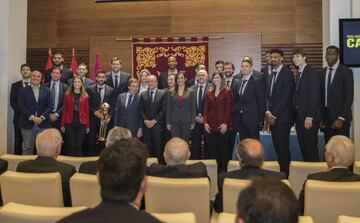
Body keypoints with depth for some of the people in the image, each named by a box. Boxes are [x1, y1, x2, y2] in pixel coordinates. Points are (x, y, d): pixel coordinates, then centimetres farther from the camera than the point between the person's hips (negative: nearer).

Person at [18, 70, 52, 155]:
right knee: (27, 148, 5)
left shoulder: (46, 90, 10)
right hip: (28, 123, -1)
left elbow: (49, 106, 3)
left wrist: (42, 117, -11)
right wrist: (32, 117, -13)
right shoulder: (23, 90, 6)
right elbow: (21, 106, -3)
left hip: (43, 123, 1)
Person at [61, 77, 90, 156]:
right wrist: (62, 124, 0)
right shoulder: (67, 95, 4)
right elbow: (64, 110, 4)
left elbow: (87, 111, 4)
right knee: (70, 145, 3)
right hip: (69, 123, 0)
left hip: (81, 123, 0)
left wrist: (88, 125, 2)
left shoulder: (85, 96, 3)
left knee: (79, 145, 5)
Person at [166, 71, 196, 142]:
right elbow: (168, 108, 7)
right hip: (174, 122, 1)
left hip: (186, 121, -1)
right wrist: (168, 122, 2)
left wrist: (193, 122, -4)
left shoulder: (190, 92, 4)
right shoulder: (171, 93, 7)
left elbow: (193, 108, 2)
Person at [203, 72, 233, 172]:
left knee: (223, 148, 1)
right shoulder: (209, 93, 14)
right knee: (212, 149, 4)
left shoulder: (227, 91, 1)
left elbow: (228, 109, -5)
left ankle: (223, 169, 10)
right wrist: (205, 122, -2)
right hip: (210, 125, 4)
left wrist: (225, 123, -13)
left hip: (222, 125, -4)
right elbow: (206, 109, 9)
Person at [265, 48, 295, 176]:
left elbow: (286, 96, -14)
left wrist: (275, 115, -13)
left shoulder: (287, 73, -7)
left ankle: (285, 173, 4)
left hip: (283, 116, -7)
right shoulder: (270, 76, 17)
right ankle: (280, 171, 18)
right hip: (272, 116, 7)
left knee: (283, 146, -6)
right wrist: (268, 111, -1)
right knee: (277, 146, 9)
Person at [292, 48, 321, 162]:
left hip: (309, 117, -7)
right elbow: (298, 96, 13)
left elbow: (314, 95, -14)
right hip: (299, 117, 7)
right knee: (303, 147, 9)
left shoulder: (312, 72, -7)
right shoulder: (299, 74, 16)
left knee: (311, 146, -2)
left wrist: (309, 117, -18)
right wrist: (296, 118, 8)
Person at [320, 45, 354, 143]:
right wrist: (320, 117, 6)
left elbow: (349, 97, -10)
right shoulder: (322, 72, 10)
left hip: (341, 117, -4)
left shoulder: (346, 71, -5)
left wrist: (341, 118, -16)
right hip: (326, 116, 4)